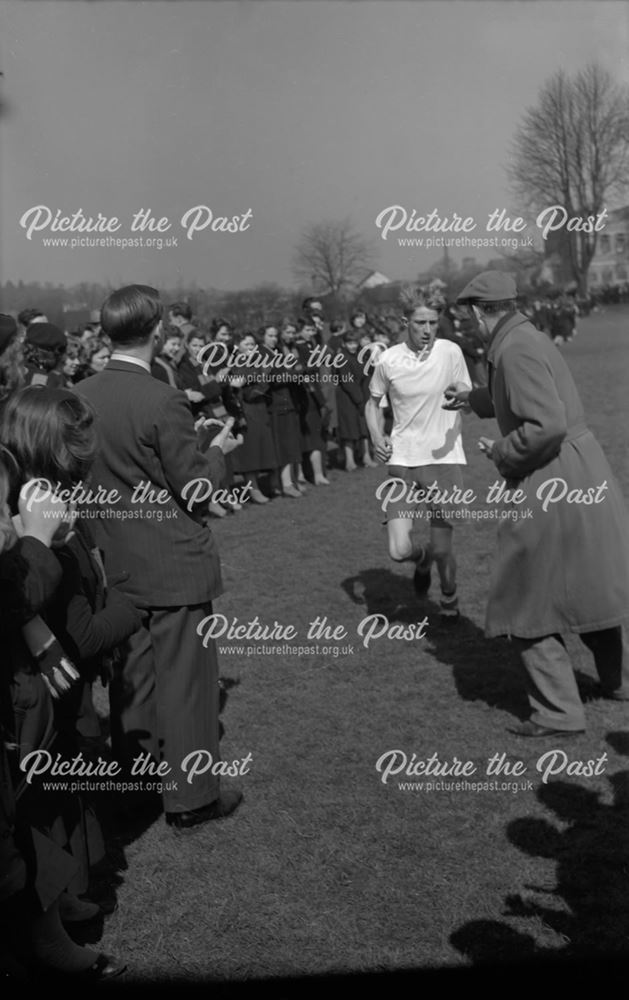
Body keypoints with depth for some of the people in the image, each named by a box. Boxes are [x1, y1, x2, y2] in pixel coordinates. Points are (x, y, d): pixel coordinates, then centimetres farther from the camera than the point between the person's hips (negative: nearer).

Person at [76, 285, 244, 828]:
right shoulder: (164, 401, -20)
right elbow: (195, 489, -16)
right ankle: (191, 796, 18)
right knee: (185, 681, 6)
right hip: (173, 565, -7)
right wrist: (218, 449, 2)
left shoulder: (81, 396, 0)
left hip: (115, 563, 7)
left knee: (131, 677, 19)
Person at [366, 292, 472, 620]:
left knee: (443, 549, 1)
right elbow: (373, 403, 12)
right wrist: (377, 437, -6)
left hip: (444, 458, 0)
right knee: (399, 550, -9)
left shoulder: (450, 352, -4)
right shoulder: (388, 360, -4)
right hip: (402, 460, 1)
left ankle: (449, 596, 35)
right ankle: (423, 557, 30)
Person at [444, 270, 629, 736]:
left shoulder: (515, 349, -19)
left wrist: (501, 453, -13)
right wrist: (473, 398, 40)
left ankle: (559, 712, 11)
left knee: (528, 602, 3)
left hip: (553, 487, -10)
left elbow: (547, 425, -29)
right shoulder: (530, 337, 12)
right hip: (587, 476, 10)